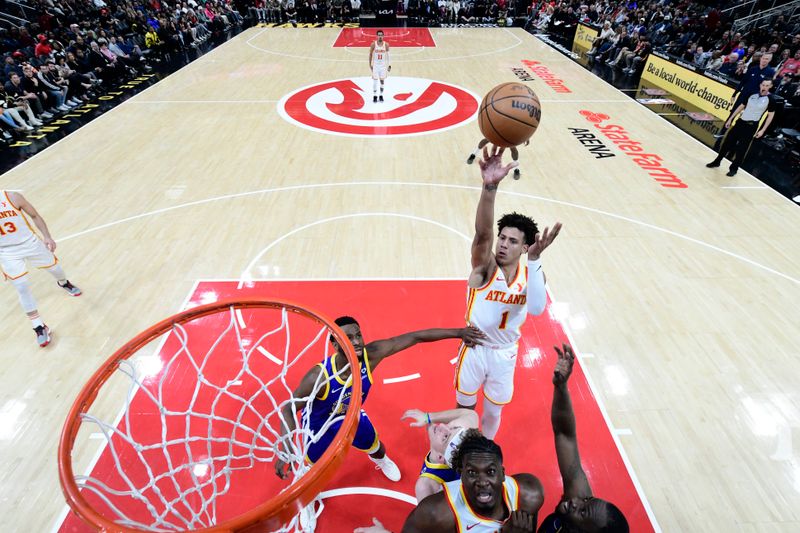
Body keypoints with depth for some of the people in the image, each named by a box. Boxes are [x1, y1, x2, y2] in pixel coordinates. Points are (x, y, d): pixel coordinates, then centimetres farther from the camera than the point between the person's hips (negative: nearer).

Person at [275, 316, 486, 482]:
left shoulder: (370, 355, -36)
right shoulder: (319, 376, -43)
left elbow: (415, 337, -33)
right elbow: (288, 409, -31)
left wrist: (458, 332, -32)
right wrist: (285, 452, -41)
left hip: (352, 416, 3)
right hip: (319, 425, -3)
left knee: (375, 447, 24)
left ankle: (381, 460, 65)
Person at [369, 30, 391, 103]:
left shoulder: (386, 44, -2)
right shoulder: (373, 44, -6)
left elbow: (387, 56, 3)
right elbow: (370, 55, 2)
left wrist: (389, 65, -2)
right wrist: (370, 65, -1)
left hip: (383, 65, 1)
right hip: (375, 65, -1)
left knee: (382, 81, 6)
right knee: (375, 81, -2)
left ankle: (381, 96, 16)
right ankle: (375, 96, 7)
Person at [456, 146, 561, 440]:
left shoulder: (531, 272, -12)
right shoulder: (485, 266, -20)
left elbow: (537, 308, -32)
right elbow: (483, 233, -42)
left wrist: (535, 260, -41)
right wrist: (490, 187, -59)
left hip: (505, 354, 2)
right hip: (475, 348, -2)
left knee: (493, 412, 21)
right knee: (464, 407, 19)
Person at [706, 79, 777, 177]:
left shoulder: (770, 100, -8)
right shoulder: (752, 95, 4)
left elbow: (770, 115, -4)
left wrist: (762, 130, -11)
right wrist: (730, 119, 12)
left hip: (751, 126, -4)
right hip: (740, 122, 4)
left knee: (741, 149, -2)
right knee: (727, 143, 8)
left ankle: (734, 169, 10)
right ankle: (717, 162, 23)